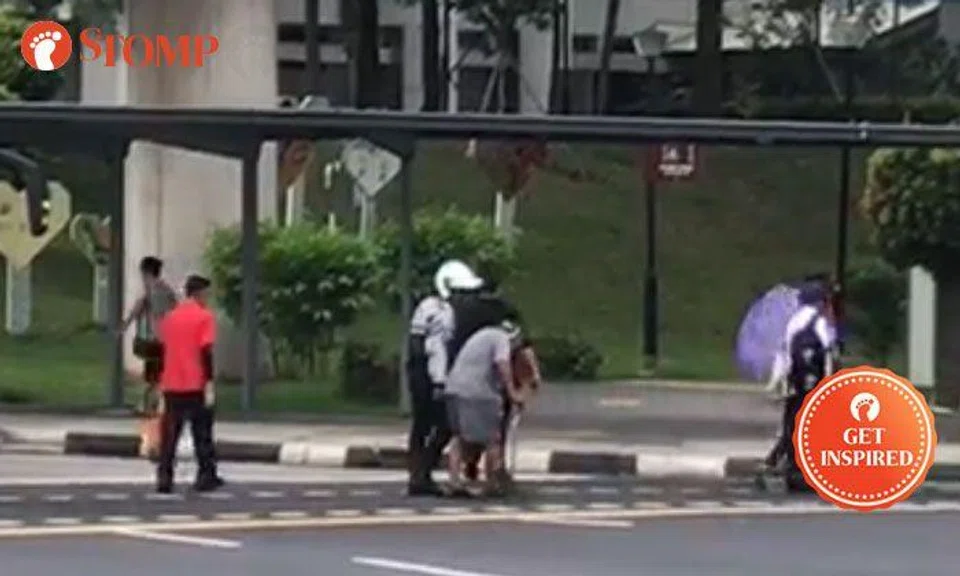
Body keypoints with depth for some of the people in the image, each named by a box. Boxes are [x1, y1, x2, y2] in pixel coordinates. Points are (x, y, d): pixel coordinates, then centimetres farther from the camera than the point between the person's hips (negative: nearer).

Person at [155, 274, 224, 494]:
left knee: (169, 435, 3)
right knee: (202, 433, 6)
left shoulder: (170, 317, 12)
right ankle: (206, 477, 7)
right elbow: (206, 352, -13)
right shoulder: (204, 317, -6)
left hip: (171, 385, 4)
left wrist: (162, 387, 20)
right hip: (196, 385, -4)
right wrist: (209, 384, -12)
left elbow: (163, 350, 14)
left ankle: (164, 478, -5)